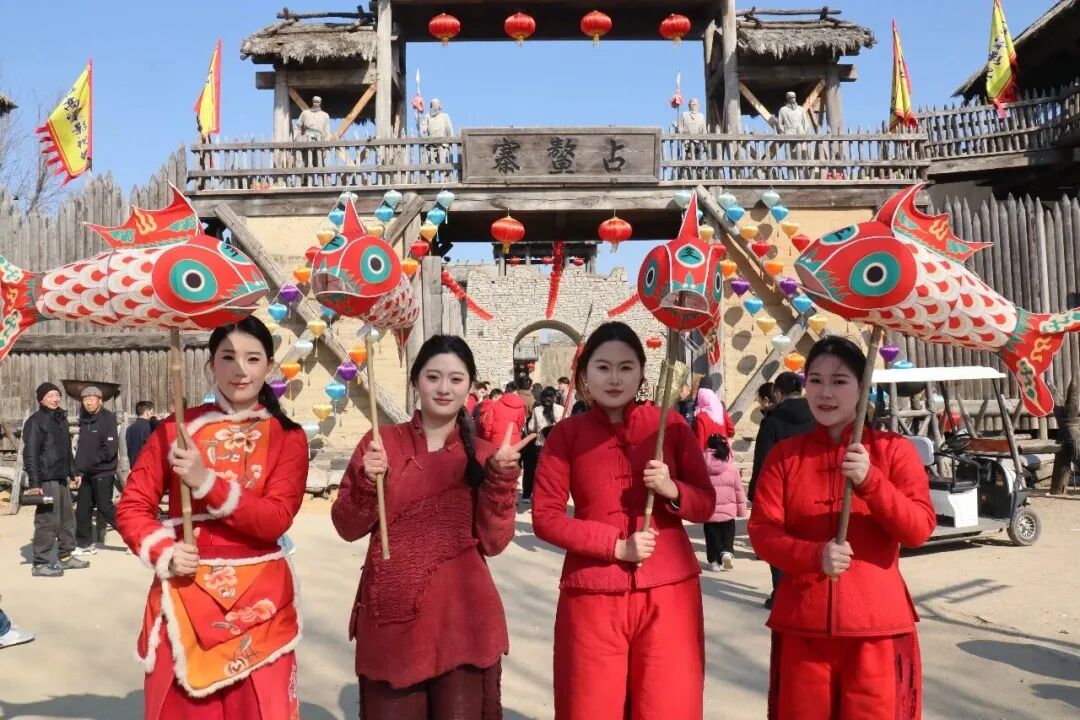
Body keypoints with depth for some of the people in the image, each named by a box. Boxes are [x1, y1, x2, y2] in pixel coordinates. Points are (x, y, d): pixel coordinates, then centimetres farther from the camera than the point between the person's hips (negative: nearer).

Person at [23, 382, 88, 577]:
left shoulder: (61, 418, 16)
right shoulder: (36, 421, -10)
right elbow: (30, 454, -15)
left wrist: (73, 473, 23)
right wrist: (34, 483, -20)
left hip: (62, 479, 9)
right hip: (47, 479, -9)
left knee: (67, 518, 15)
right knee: (48, 521, -6)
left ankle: (65, 556, 27)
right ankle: (40, 564, 1)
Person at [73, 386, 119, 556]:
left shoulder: (108, 418, -11)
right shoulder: (84, 419, 12)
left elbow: (111, 449, -18)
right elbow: (81, 445, 18)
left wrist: (92, 462, -16)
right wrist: (78, 468, 7)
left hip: (102, 472, -7)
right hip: (86, 473, 7)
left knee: (105, 508, -6)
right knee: (82, 510, 10)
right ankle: (84, 544, 22)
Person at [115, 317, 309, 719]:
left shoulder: (287, 437, 0)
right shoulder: (177, 428, 2)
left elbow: (277, 520, -11)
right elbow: (132, 507, 3)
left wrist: (207, 482, -20)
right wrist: (165, 553, -14)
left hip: (260, 601, 0)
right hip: (185, 596, 1)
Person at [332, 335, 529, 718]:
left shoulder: (483, 454, 0)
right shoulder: (380, 443, -1)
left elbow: (493, 542, -6)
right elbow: (348, 528, 0)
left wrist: (501, 475, -17)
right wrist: (367, 481, -17)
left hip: (462, 617, 0)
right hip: (391, 616, 0)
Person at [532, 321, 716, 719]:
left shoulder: (671, 425, 3)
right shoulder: (566, 434, 0)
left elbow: (706, 503, 6)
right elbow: (545, 516, -5)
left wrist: (672, 491, -16)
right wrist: (616, 545, -14)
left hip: (668, 593, 1)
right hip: (592, 597, -1)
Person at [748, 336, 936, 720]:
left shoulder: (894, 449, 2)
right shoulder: (784, 454, 5)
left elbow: (919, 529, -7)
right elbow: (762, 531, -3)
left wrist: (869, 481, -21)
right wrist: (815, 555, -21)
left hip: (876, 623, -1)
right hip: (801, 623, 1)